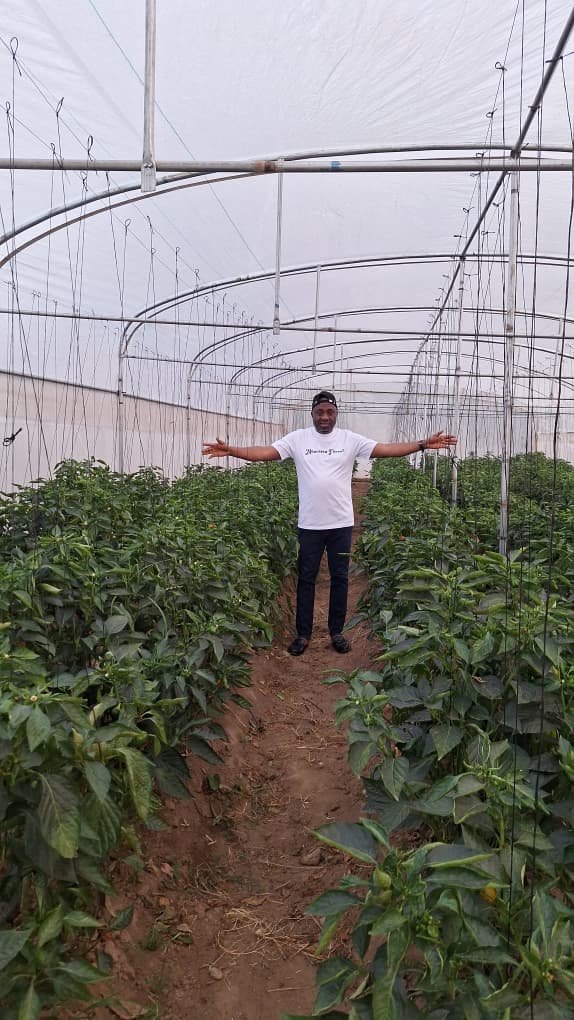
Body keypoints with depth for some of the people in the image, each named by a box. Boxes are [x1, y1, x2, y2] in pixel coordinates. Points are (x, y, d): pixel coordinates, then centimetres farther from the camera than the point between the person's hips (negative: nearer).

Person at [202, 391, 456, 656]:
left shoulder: (350, 439, -1)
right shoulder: (298, 438, -2)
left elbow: (386, 449, -8)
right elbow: (265, 452, -9)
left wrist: (423, 444, -18)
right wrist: (230, 450, -22)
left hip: (341, 523, 1)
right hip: (309, 524, 0)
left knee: (340, 578, 10)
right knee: (306, 578, 9)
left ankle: (336, 632, 24)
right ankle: (303, 633, 20)